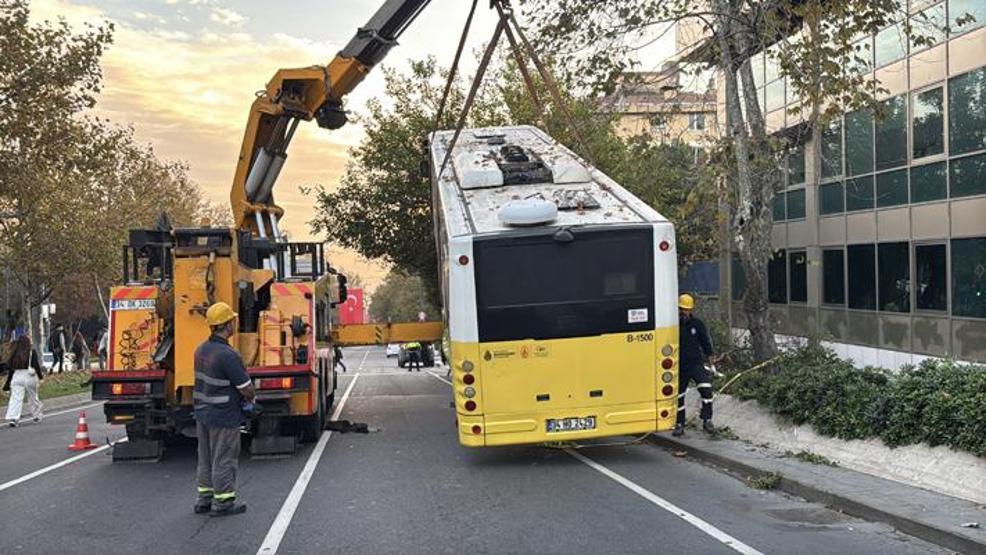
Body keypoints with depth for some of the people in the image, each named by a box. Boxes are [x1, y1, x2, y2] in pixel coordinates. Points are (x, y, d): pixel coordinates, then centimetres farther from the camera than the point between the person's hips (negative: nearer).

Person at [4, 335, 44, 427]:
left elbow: (10, 367, 7)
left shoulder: (15, 353, 5)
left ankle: (12, 418, -14)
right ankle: (37, 415, 27)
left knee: (15, 398, -3)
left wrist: (8, 381, 15)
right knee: (33, 398, 14)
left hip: (16, 377, 2)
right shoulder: (32, 352, -4)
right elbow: (36, 365, -7)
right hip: (29, 377, -2)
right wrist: (40, 375, 8)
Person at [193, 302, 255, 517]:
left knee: (205, 458, 17)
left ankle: (204, 499, 25)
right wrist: (249, 398, 5)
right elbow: (247, 389, -19)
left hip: (202, 412, 9)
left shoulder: (201, 350, 5)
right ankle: (223, 502, 11)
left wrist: (240, 396, 10)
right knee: (224, 460, 3)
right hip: (224, 416, -8)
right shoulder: (227, 355, -23)